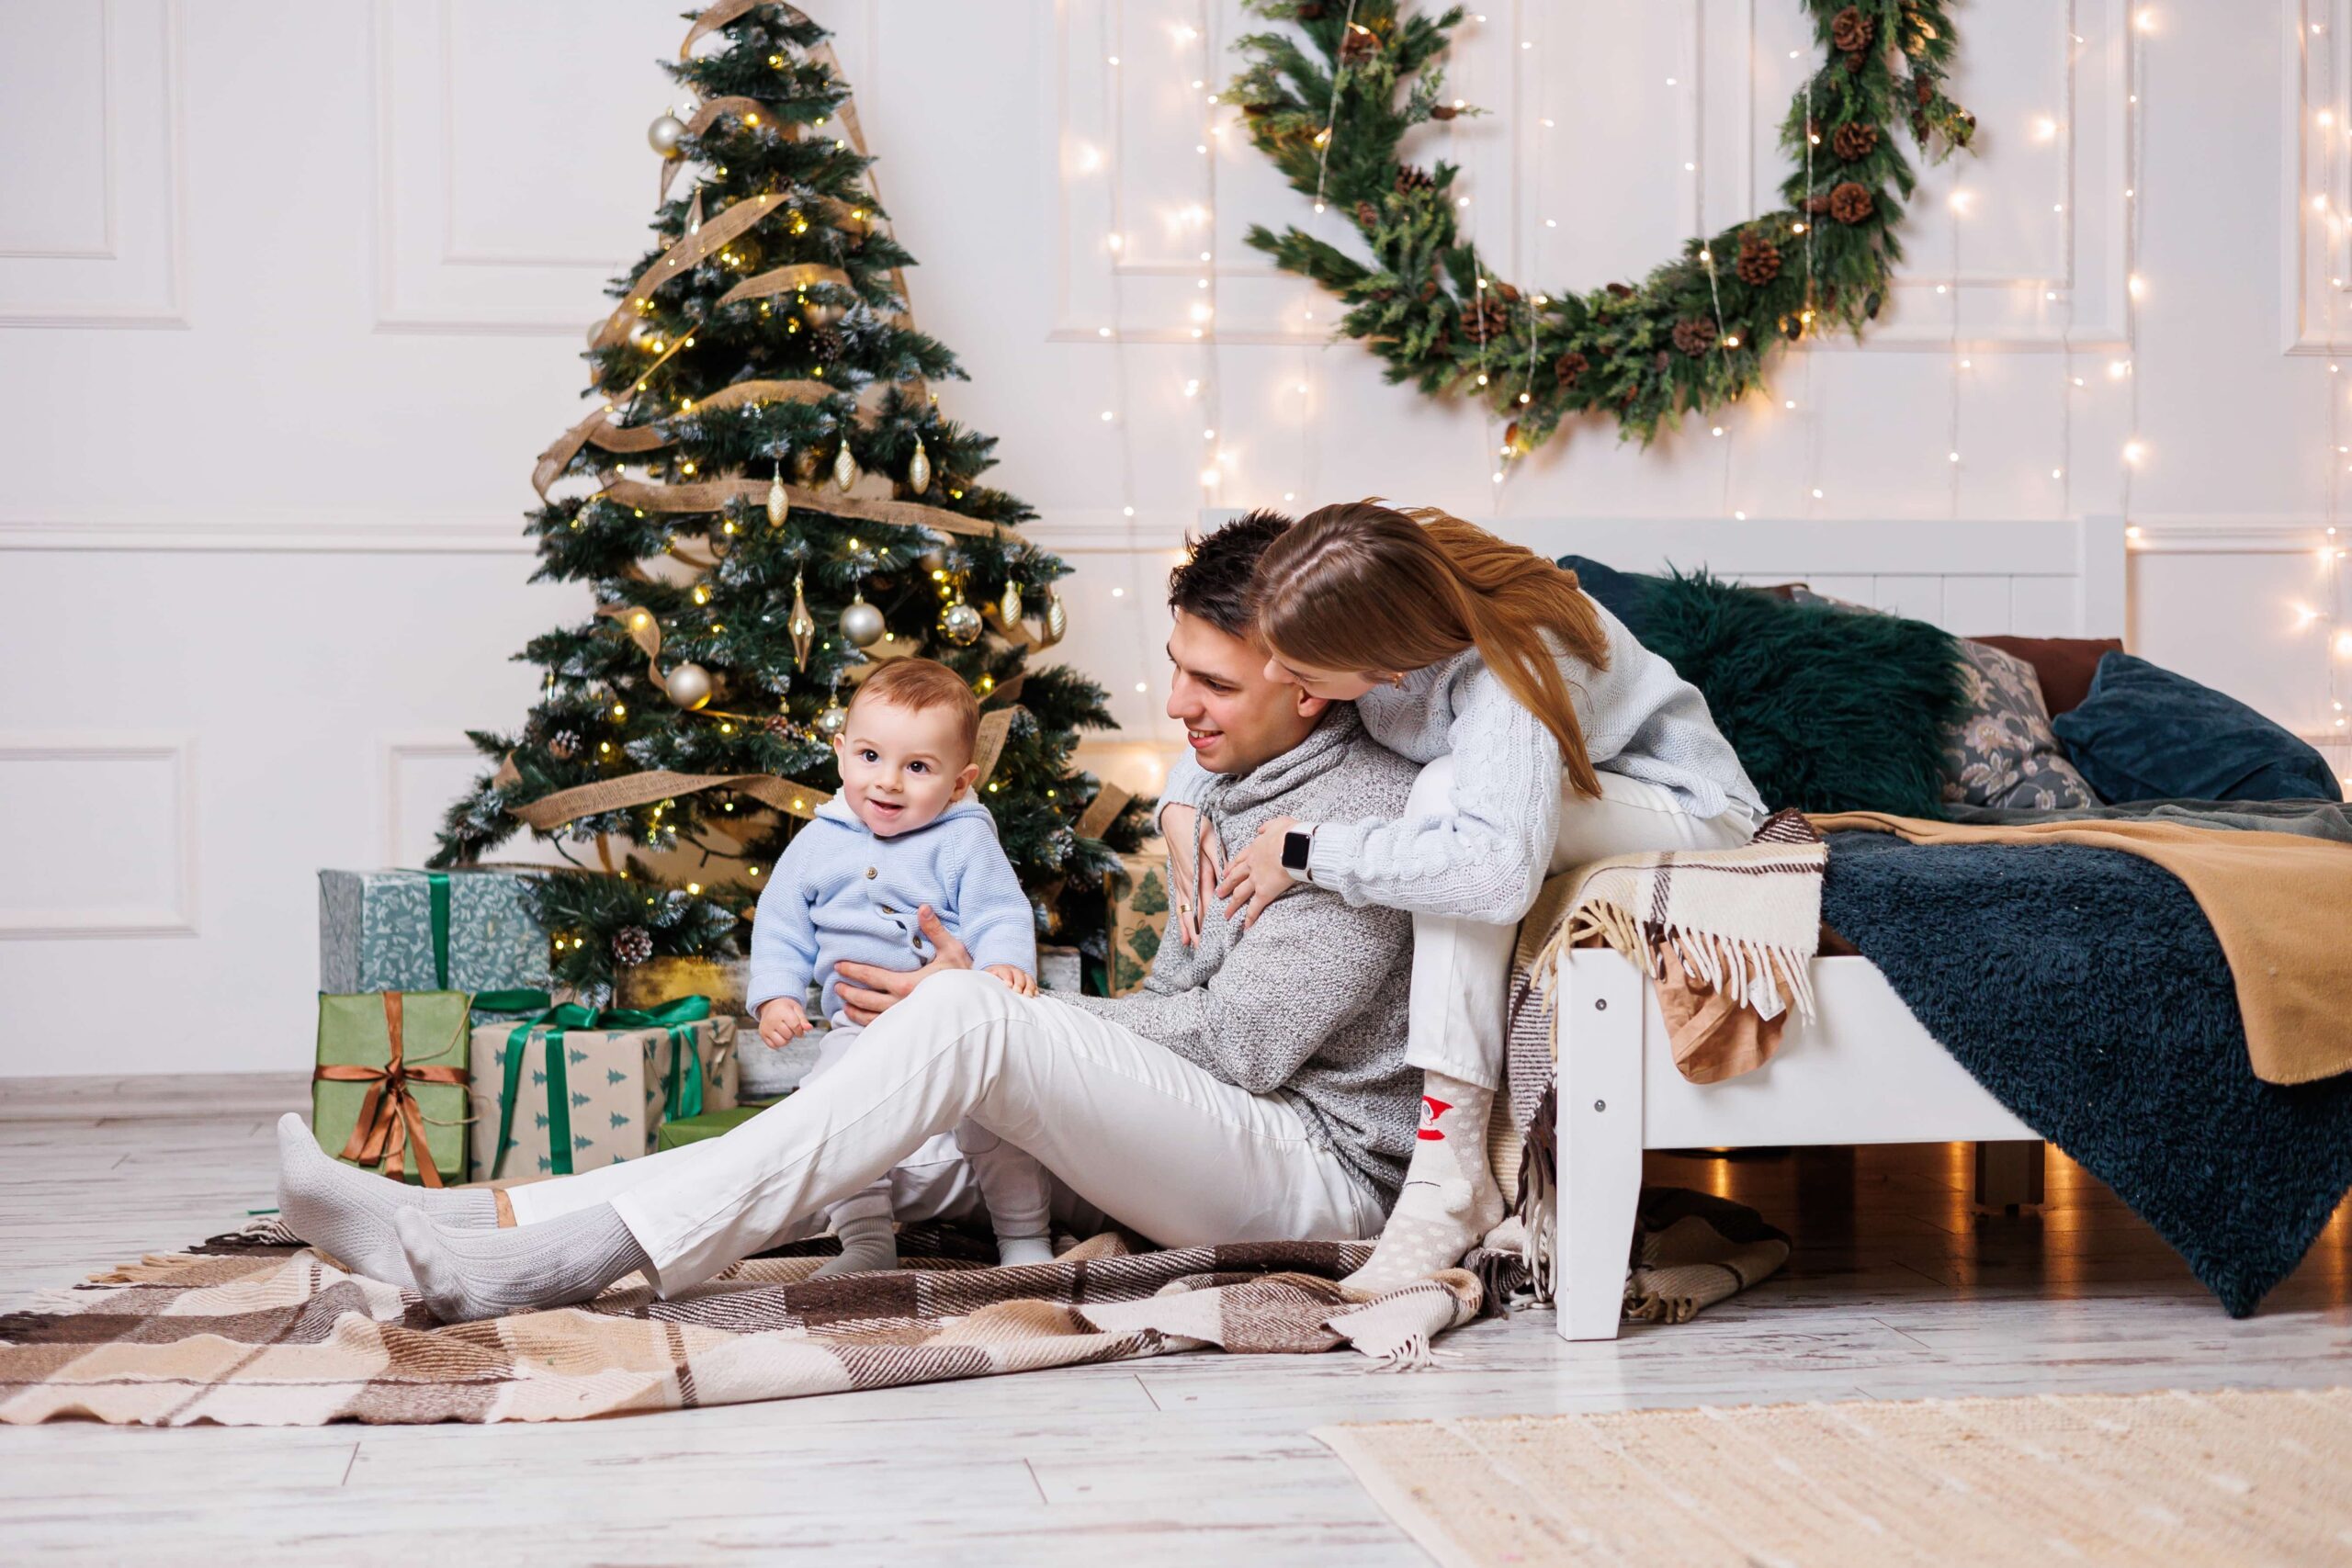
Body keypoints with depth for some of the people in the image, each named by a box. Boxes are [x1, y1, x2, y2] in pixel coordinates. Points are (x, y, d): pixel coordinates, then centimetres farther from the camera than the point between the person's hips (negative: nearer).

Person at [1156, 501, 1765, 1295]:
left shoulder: (1506, 667, -37)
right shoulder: (1354, 610, -16)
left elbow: (1499, 872, -52)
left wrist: (1307, 852, -41)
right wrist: (1182, 799, -12)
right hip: (1531, 812, 8)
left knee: (1447, 790, -33)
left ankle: (1450, 1172, -33)